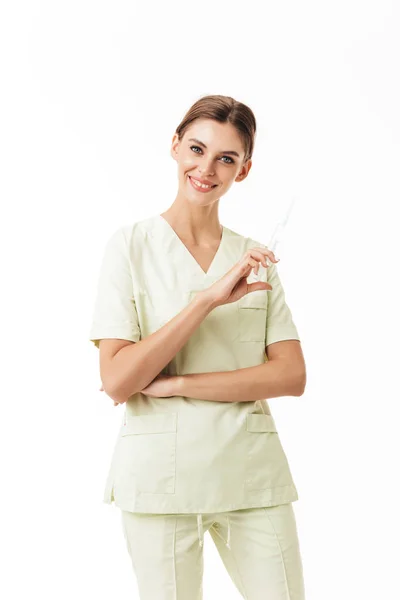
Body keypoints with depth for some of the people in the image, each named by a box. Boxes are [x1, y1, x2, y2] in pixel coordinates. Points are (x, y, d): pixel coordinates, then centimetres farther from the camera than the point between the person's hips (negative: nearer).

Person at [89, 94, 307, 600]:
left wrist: (175, 384, -13)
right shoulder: (131, 245, -2)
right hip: (159, 473, -3)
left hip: (253, 472, 3)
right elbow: (116, 381, -12)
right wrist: (210, 298, -18)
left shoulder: (255, 258, 8)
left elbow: (291, 376, -3)